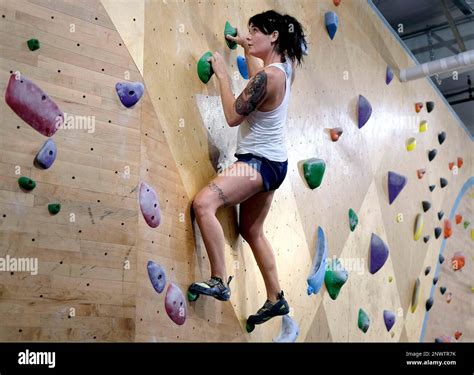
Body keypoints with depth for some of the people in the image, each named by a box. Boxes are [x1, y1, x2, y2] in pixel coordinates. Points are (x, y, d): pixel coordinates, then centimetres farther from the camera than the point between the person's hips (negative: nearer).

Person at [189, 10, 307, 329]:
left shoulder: (269, 76, -23)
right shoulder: (284, 66, 6)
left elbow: (234, 116, -19)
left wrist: (222, 74, -10)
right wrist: (246, 48, 35)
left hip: (260, 162, -10)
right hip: (269, 161, 10)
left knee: (204, 202, -26)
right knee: (252, 231, 19)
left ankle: (220, 282, -22)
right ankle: (276, 299, 28)